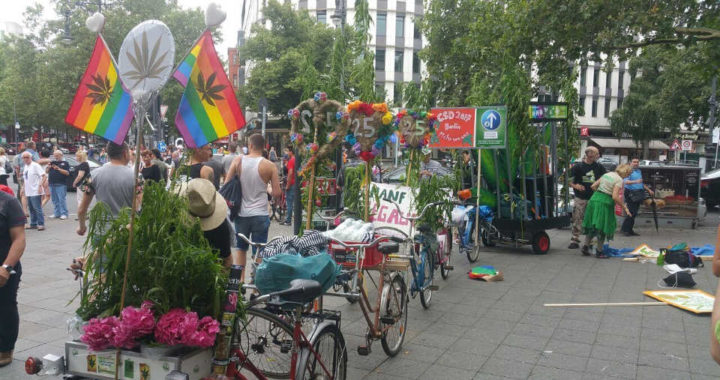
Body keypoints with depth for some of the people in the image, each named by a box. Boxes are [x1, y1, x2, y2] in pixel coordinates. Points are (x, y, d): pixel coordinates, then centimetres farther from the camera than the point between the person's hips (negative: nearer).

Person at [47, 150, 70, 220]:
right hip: (52, 184, 6)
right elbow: (47, 172, 17)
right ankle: (57, 213, 18)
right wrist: (48, 167, -4)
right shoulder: (52, 162, 18)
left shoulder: (65, 163, 3)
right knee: (55, 200, 10)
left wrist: (59, 169, -18)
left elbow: (67, 173, -8)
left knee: (62, 199, -9)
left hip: (61, 184, -6)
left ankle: (64, 214, -6)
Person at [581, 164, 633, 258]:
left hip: (594, 199, 7)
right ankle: (599, 251, 11)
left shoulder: (607, 174, 13)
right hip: (604, 203, -7)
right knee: (603, 227, 5)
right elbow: (615, 197, -19)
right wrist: (624, 207, -9)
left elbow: (593, 186, 13)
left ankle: (586, 246, 17)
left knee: (591, 225, 16)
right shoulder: (619, 180, -9)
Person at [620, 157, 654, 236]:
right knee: (632, 212, -13)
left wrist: (648, 190, 32)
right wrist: (635, 181, -37)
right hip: (631, 193, -8)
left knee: (634, 213, 8)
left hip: (639, 193, 8)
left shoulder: (639, 171, 20)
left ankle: (630, 230, 13)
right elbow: (626, 182, -23)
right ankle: (625, 229, -5)